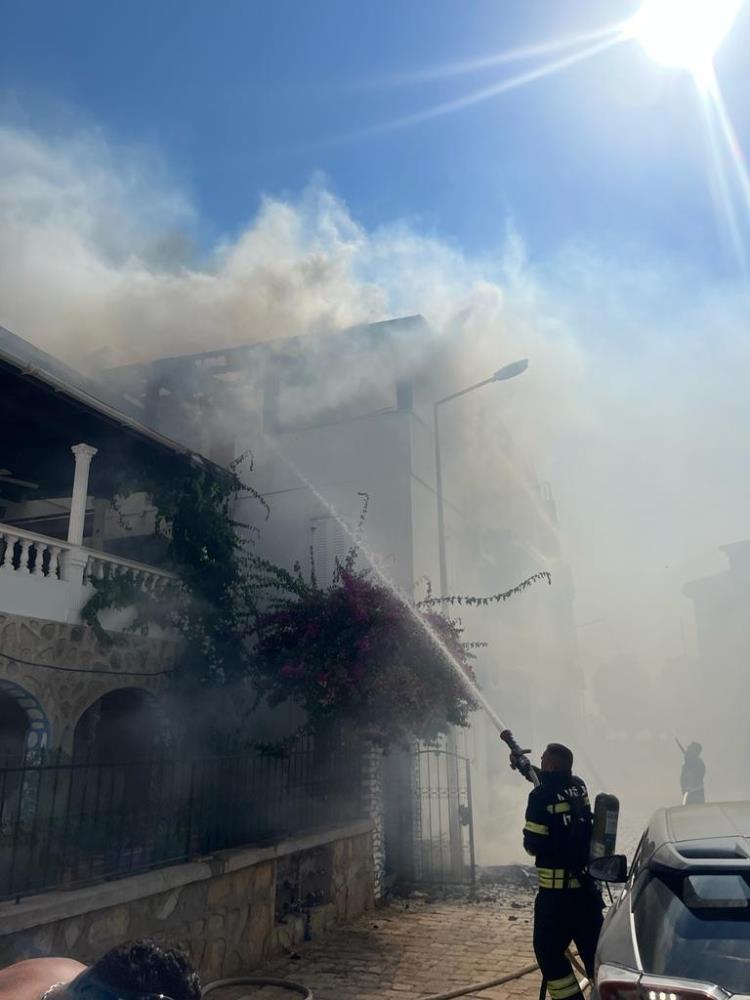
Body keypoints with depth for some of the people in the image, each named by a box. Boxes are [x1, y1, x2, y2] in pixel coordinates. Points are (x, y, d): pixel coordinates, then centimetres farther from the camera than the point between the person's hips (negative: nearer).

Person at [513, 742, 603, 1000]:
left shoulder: (541, 796, -18)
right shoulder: (579, 787, 2)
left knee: (549, 951, 10)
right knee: (594, 950, 16)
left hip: (556, 891, -6)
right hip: (587, 887, 6)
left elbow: (533, 845, -15)